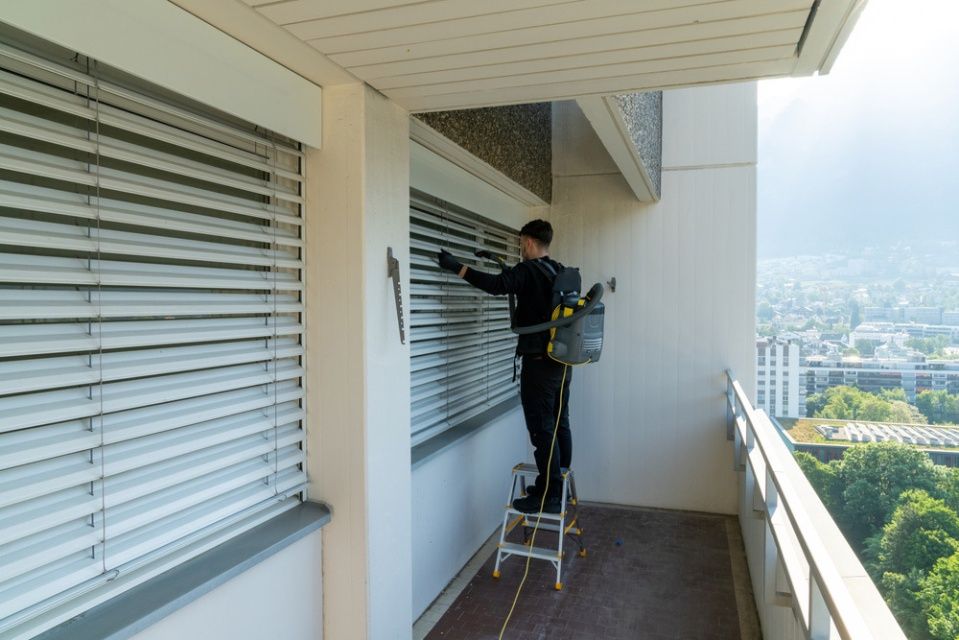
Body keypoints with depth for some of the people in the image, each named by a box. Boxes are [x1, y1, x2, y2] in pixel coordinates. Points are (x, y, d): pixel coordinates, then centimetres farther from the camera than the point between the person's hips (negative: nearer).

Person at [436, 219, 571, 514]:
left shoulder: (529, 270, -13)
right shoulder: (560, 272, 13)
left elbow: (497, 284, -29)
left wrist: (457, 267, -27)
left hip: (540, 363, -9)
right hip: (561, 360, 9)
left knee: (542, 429, -3)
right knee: (560, 425, 15)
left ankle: (549, 496, 2)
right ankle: (558, 486, 26)